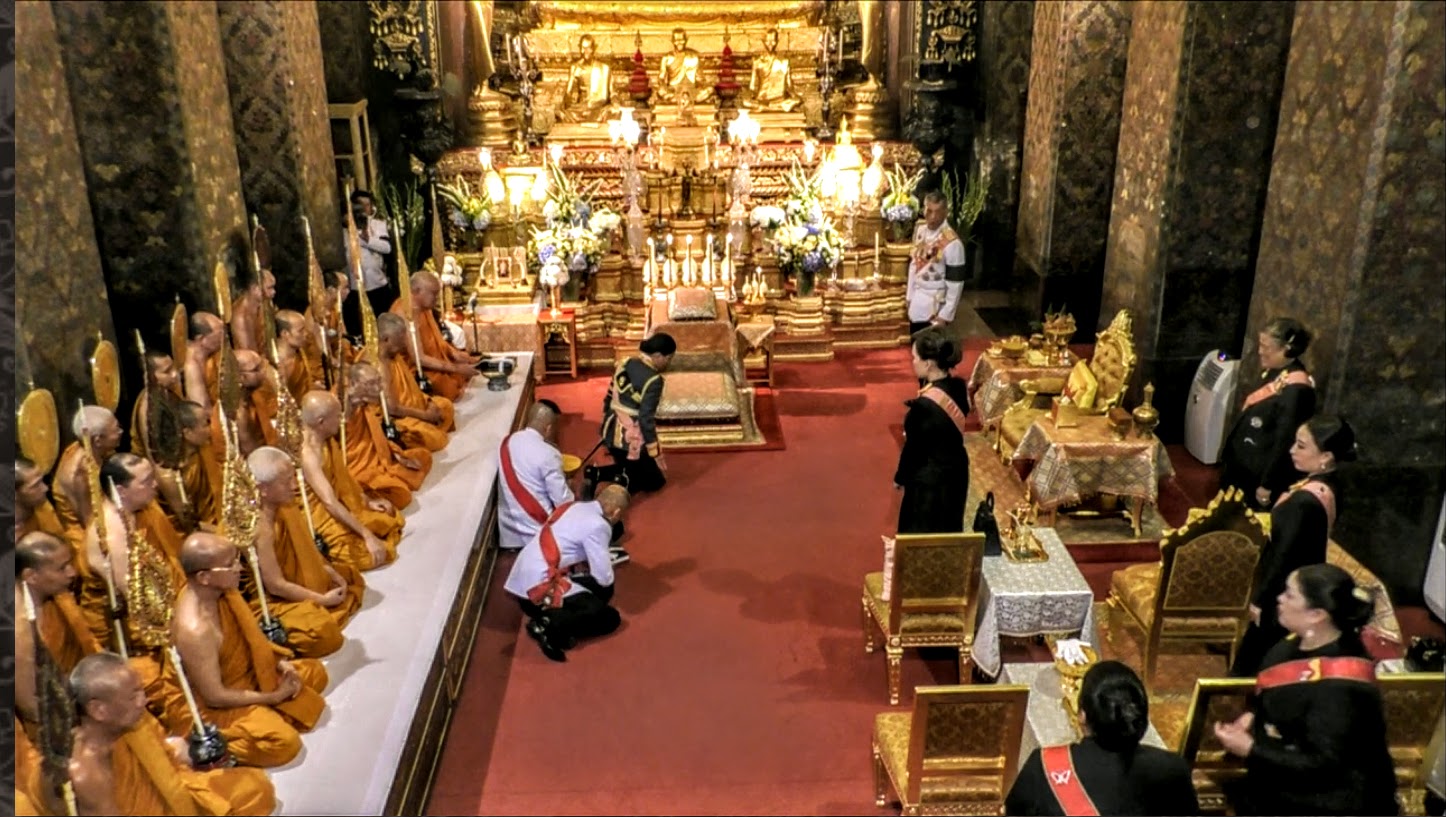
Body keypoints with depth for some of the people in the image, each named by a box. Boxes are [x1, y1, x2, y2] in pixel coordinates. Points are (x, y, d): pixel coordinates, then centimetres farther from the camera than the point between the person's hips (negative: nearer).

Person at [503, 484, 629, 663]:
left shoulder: (573, 506, 12)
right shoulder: (597, 526, -13)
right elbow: (604, 579, -11)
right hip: (540, 589, -9)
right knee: (610, 618, -8)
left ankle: (556, 617, -3)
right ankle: (549, 626, -22)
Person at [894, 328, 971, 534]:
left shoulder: (925, 405, -30)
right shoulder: (959, 387, -9)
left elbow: (913, 448, -19)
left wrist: (900, 478, 0)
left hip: (929, 480, -7)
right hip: (956, 470, 7)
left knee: (921, 536, 11)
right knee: (948, 527, 24)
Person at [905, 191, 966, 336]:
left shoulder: (952, 242, -21)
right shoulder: (920, 230, 1)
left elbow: (955, 283, -18)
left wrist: (945, 316, -17)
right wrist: (909, 296, 12)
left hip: (935, 309, -7)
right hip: (916, 305, 7)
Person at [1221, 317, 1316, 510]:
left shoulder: (1296, 390, -26)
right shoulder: (1275, 372, 3)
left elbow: (1285, 443, -24)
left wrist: (1267, 485, -19)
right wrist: (1229, 457, 19)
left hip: (1260, 476, -9)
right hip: (1242, 467, 9)